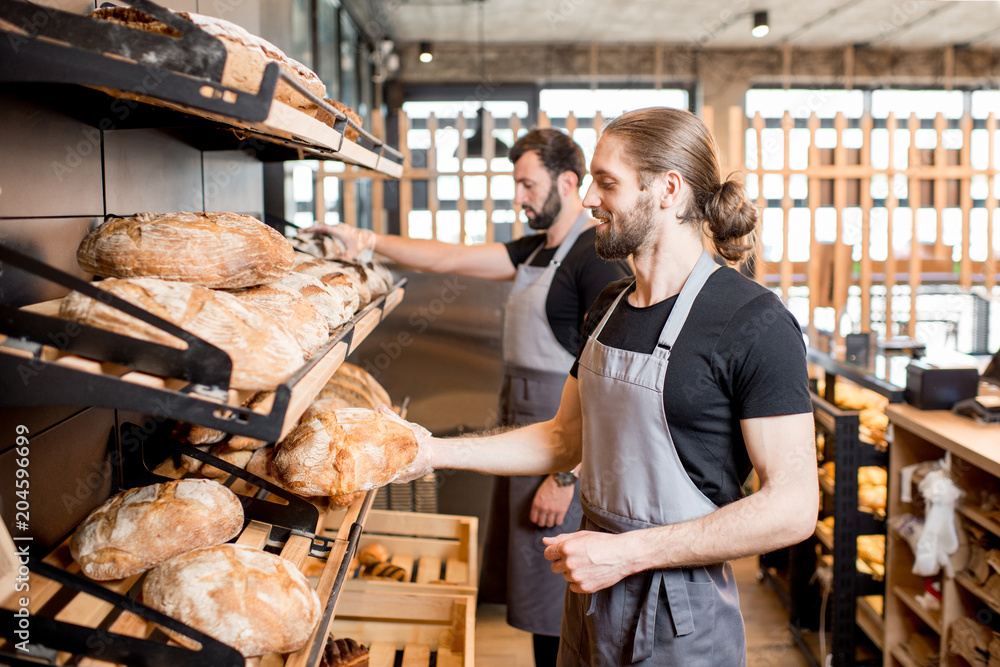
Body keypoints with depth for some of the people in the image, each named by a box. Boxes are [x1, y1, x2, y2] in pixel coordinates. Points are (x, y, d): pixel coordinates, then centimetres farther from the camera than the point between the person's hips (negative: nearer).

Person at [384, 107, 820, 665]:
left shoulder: (754, 323, -18)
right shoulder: (610, 307, 6)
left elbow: (793, 508, -21)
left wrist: (629, 551, -22)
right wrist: (437, 451, 6)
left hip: (679, 622, -7)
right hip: (592, 596, 7)